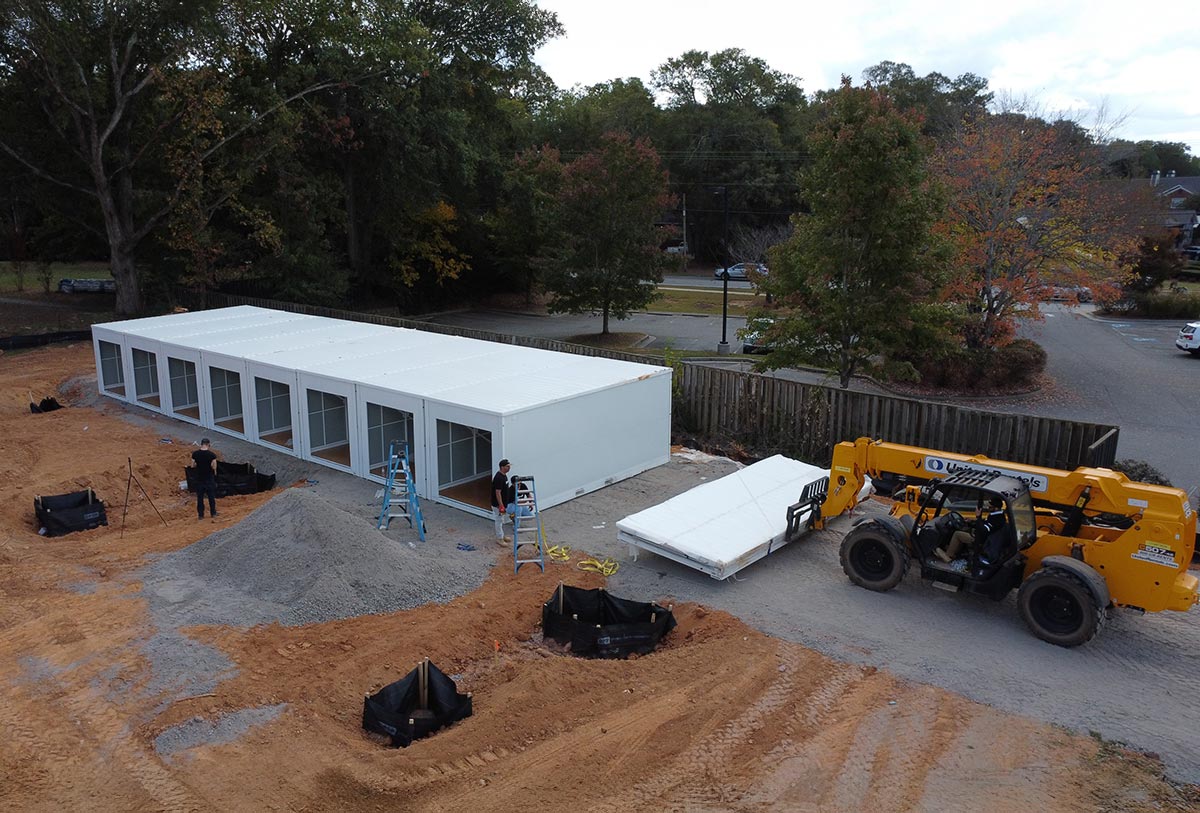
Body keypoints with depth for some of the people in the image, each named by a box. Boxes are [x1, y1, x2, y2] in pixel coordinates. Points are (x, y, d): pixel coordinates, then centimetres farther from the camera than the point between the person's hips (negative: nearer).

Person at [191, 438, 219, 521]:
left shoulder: (195, 454, -8)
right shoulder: (211, 454, -15)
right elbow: (214, 467, -12)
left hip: (199, 478, 1)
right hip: (209, 478, -1)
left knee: (199, 497, 11)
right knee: (211, 497, 12)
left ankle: (200, 515, 15)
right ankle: (213, 514, 20)